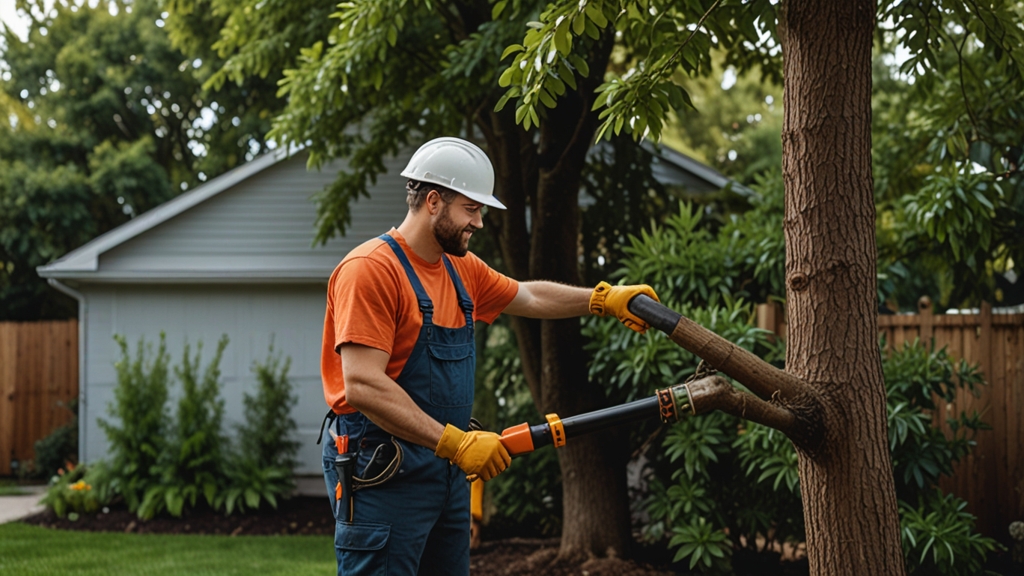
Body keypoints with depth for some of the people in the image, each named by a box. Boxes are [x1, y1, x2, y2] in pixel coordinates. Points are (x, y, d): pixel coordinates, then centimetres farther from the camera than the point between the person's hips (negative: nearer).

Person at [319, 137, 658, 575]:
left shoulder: (462, 269, 13)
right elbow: (362, 386, -24)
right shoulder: (371, 269, -15)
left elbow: (531, 298, 31)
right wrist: (455, 442, -26)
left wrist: (606, 300, 23)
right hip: (383, 473, -9)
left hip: (448, 467, 9)